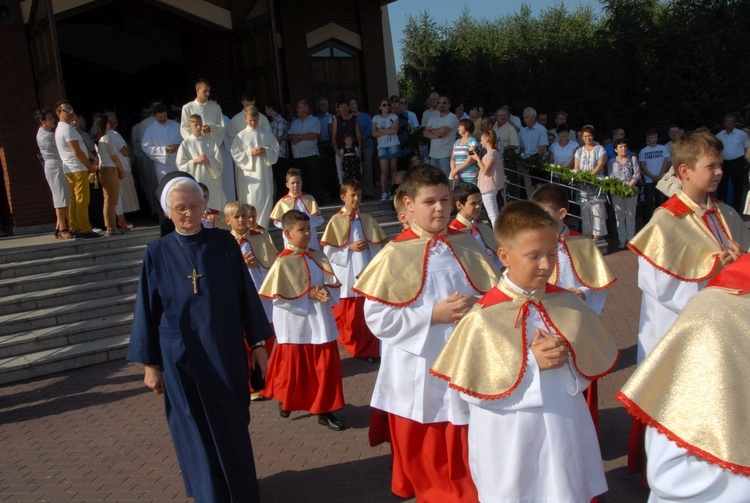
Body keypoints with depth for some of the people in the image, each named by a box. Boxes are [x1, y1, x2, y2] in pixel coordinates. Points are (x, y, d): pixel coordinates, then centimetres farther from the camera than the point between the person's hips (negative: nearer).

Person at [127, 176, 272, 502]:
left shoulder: (224, 243, -3)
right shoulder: (157, 253, -5)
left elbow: (246, 294, 1)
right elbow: (148, 311, -1)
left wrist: (258, 343, 2)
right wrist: (150, 364, 0)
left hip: (226, 351, 1)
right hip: (181, 357, -1)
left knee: (232, 426, 13)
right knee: (196, 431, 11)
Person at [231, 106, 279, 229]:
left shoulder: (267, 134, 8)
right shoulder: (241, 136, 1)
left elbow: (276, 149, 9)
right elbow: (235, 154, -3)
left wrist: (266, 151, -10)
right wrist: (250, 153, -13)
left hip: (264, 172, 3)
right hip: (249, 174, -2)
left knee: (267, 200, 1)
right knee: (250, 202, -4)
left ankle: (262, 227, 14)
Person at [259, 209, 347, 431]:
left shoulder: (318, 257, 3)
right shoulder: (283, 262, -12)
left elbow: (334, 284, 4)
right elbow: (279, 298, -15)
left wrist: (326, 292, -17)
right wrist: (308, 295, -18)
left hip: (320, 322, 4)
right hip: (295, 325, -4)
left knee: (326, 367, 5)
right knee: (294, 368, 12)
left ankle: (324, 410, 17)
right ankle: (285, 401, 38)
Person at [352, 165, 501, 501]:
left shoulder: (466, 247, 1)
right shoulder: (395, 255, -11)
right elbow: (377, 318, -14)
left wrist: (473, 307, -15)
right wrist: (434, 314, -19)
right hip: (418, 376, -3)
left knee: (465, 450, 16)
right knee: (422, 454, 13)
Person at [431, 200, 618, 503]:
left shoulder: (569, 305, -2)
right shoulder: (485, 316, -15)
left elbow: (596, 364, 5)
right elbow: (470, 387, -15)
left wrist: (569, 358, -17)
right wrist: (529, 363, -20)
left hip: (565, 435, 4)